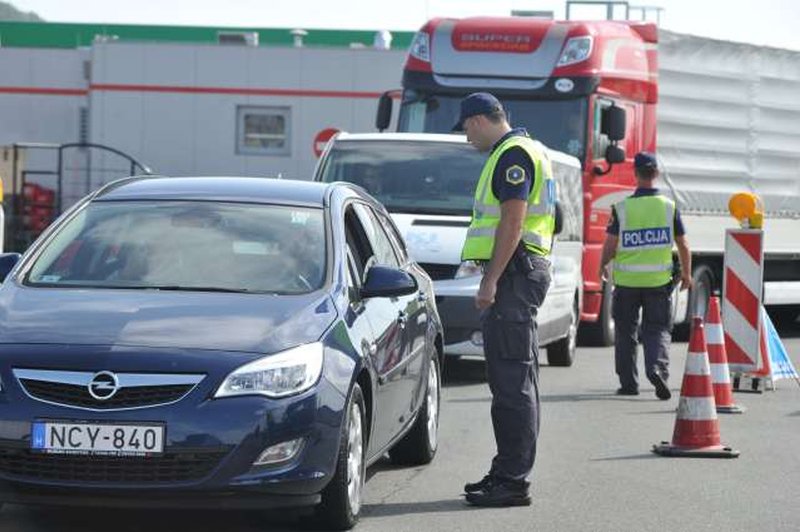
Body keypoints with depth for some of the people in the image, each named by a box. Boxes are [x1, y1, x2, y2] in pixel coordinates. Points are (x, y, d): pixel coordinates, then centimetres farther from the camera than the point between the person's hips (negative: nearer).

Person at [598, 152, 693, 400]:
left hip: (627, 279, -1)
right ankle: (657, 368, -18)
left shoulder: (622, 208, -7)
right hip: (659, 280, 1)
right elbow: (683, 245, 2)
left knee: (626, 331, 12)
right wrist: (686, 274, 16)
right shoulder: (669, 207, -2)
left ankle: (628, 382, 15)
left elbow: (610, 244, -4)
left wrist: (603, 266, 16)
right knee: (658, 329, 7)